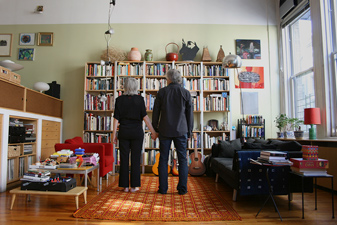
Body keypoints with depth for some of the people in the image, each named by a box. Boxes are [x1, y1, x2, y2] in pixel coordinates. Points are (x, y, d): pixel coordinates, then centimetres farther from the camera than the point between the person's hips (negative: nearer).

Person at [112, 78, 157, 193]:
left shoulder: (120, 99, 0)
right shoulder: (139, 99, -4)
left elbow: (116, 118, -1)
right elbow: (145, 116, -9)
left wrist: (114, 135, 4)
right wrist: (153, 131, -6)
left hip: (123, 132, 1)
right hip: (137, 132, -1)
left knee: (124, 159, 8)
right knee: (135, 159, 6)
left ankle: (125, 186, 15)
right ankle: (134, 186, 12)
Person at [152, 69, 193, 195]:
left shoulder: (162, 92, -1)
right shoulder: (186, 93, 1)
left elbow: (156, 112, 2)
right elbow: (190, 113, 4)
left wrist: (155, 128, 12)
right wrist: (189, 130, 12)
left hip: (165, 130, 0)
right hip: (181, 130, 1)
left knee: (163, 159, 7)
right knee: (182, 159, 7)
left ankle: (163, 188, 11)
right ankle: (182, 188, 10)